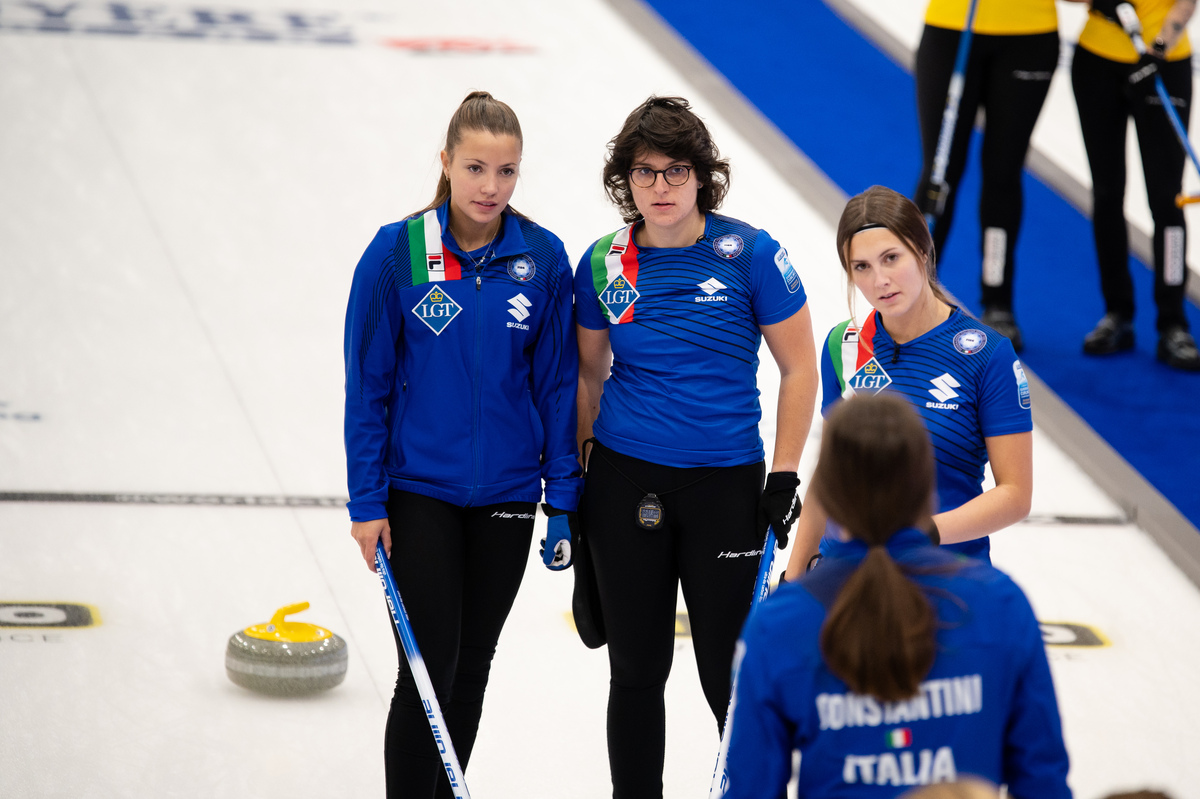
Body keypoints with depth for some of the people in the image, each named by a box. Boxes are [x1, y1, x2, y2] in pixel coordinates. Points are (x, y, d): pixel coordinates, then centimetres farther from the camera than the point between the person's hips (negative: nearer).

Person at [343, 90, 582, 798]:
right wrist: (367, 501, -7)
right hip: (419, 491, -3)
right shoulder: (398, 253, -10)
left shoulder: (543, 258, -4)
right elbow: (367, 385, -5)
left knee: (472, 666, 13)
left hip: (506, 493, 3)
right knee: (428, 669, -6)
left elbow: (557, 384, 3)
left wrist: (564, 499, 1)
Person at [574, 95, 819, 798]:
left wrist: (785, 475, -5)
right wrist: (576, 472, 10)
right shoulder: (603, 265, 1)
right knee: (638, 670, 9)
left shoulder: (749, 254, -8)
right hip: (626, 481, 2)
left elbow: (798, 370, -2)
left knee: (730, 674, 1)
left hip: (726, 483, -2)